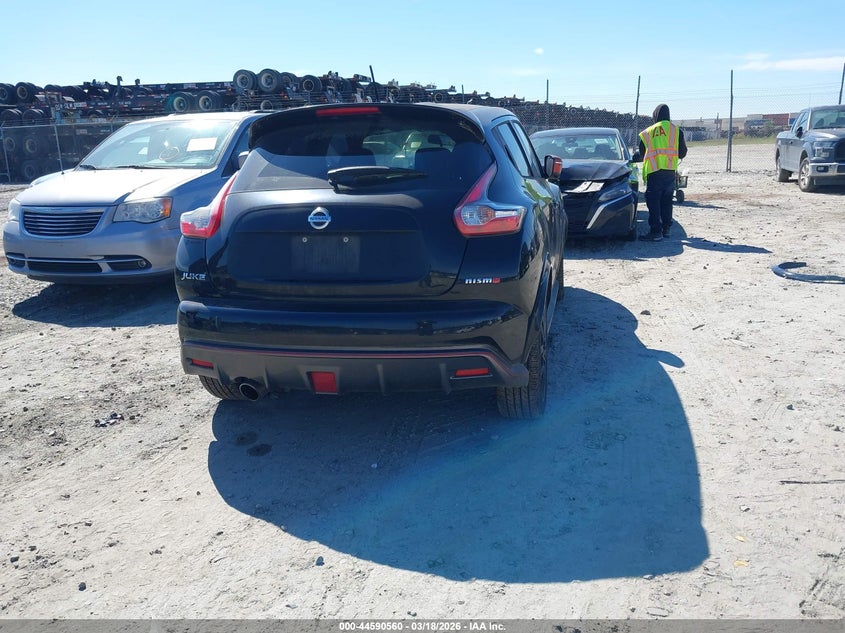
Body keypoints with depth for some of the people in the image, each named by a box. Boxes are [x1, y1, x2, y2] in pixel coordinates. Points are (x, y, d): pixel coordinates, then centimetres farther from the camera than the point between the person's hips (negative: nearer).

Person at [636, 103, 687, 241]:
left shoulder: (648, 132, 7)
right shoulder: (677, 130, 9)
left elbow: (641, 155, 17)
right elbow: (683, 152, 13)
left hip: (653, 171, -3)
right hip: (670, 171, 3)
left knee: (653, 201, -3)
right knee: (667, 200, 15)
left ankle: (656, 231, -10)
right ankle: (666, 228, 19)